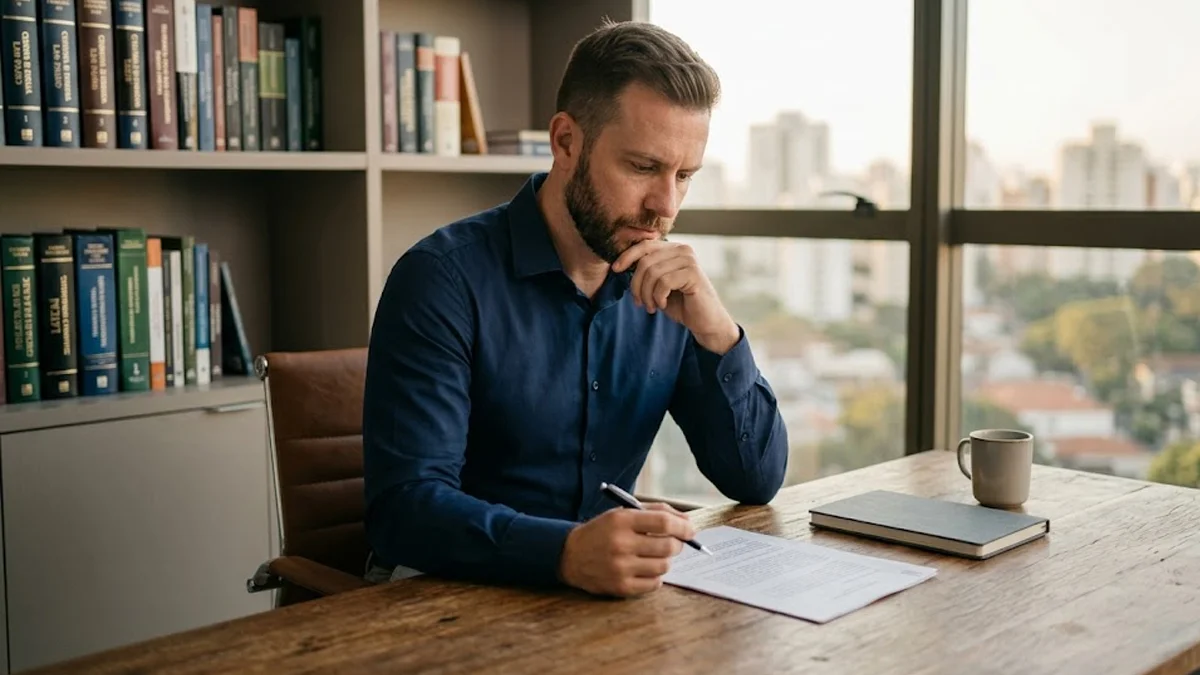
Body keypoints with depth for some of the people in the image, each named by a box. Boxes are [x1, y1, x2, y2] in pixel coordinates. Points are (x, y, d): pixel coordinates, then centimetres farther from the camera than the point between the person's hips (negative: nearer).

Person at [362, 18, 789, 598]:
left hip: (610, 588, 4)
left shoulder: (671, 289, 1)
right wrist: (567, 552, -40)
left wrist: (717, 332, -16)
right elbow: (404, 506, -23)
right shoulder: (444, 278, -16)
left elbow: (757, 481, 0)